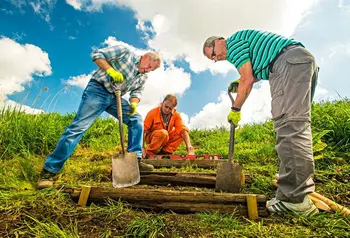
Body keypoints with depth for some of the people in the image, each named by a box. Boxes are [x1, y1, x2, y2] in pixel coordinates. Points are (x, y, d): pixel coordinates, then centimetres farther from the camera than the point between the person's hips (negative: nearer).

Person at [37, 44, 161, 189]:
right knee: (79, 126, -14)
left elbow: (137, 91, 9)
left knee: (136, 120, -3)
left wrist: (134, 103, -13)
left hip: (115, 97, 7)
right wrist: (110, 70, -25)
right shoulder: (125, 52, -6)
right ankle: (49, 170, -8)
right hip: (97, 90, -7)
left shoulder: (143, 77, 12)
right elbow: (97, 54, -9)